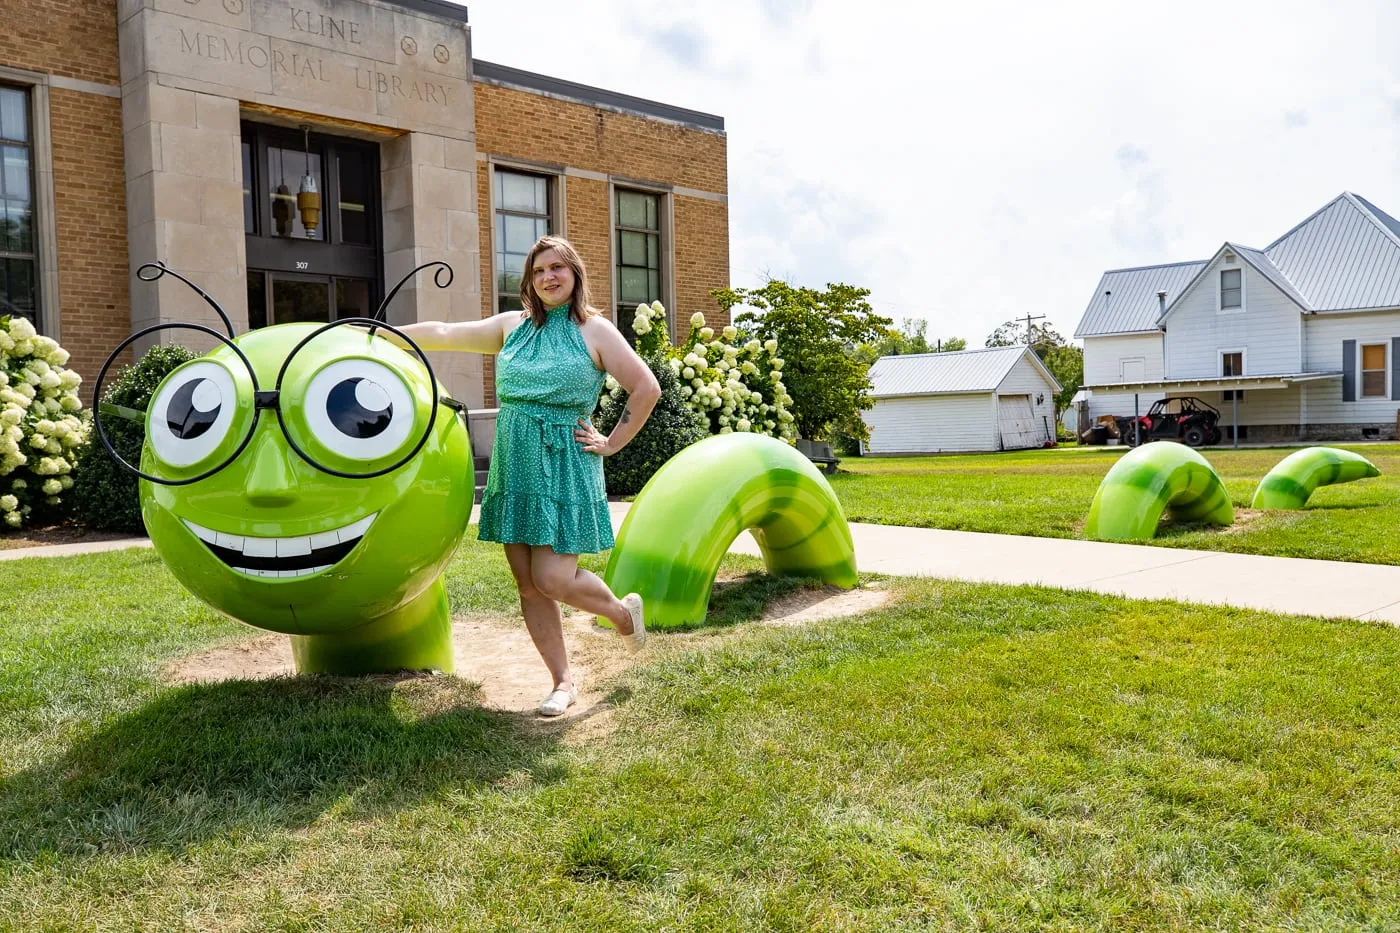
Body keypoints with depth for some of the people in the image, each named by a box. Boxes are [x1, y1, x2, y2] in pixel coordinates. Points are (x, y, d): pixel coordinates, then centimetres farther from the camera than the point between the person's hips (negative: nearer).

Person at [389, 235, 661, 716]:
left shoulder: (595, 330, -2)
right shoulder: (513, 326, 11)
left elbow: (646, 389, -5)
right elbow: (445, 333, 16)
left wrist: (611, 443, -5)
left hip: (563, 468, -5)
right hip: (513, 468, 5)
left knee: (553, 580, -12)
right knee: (527, 585, 5)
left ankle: (624, 611, 19)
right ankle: (564, 681, 18)